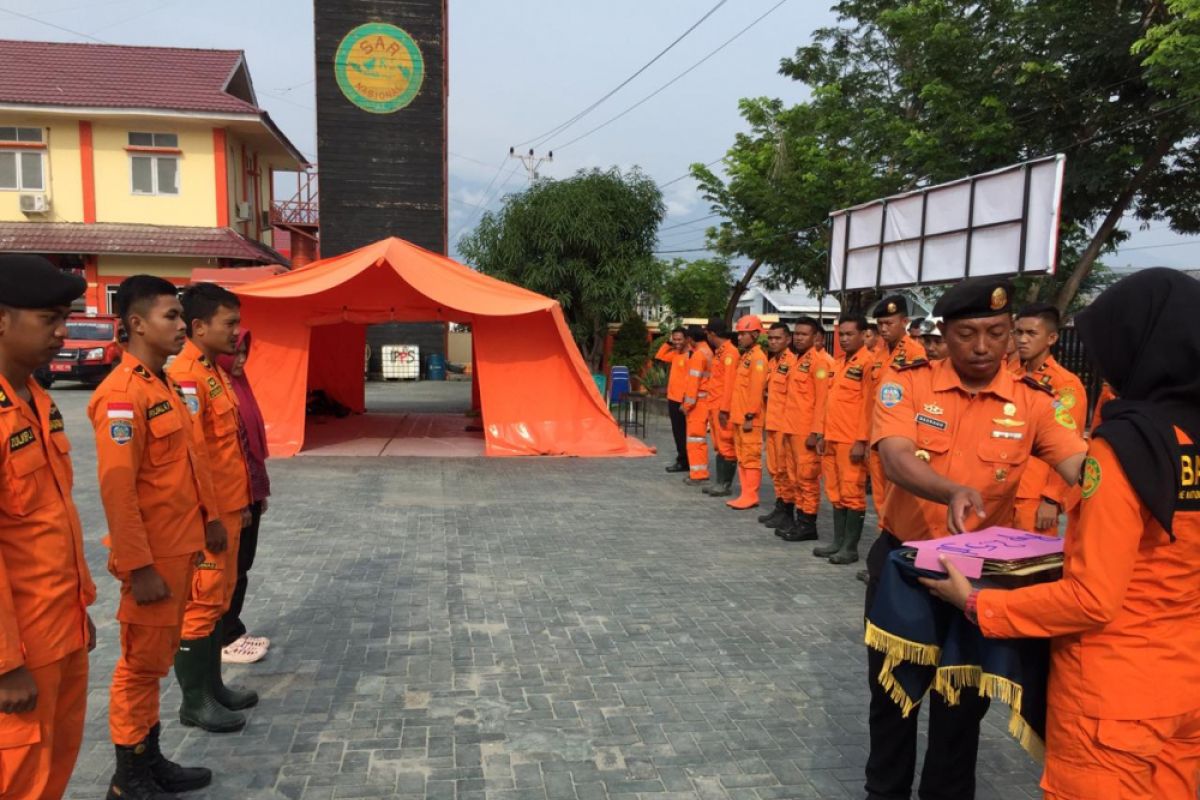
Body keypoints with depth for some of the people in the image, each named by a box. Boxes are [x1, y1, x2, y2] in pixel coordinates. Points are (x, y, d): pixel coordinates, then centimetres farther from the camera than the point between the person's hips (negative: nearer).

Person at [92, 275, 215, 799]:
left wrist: (209, 517, 19)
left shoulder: (166, 385, 11)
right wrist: (139, 567, -22)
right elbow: (117, 489, -22)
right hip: (153, 555, -9)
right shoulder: (122, 394, -19)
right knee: (141, 663, 5)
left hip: (181, 545, 9)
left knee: (158, 658, 18)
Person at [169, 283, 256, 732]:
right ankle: (194, 702, 13)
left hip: (228, 508, 10)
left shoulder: (215, 371, 13)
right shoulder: (187, 376, -18)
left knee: (219, 600, 17)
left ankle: (212, 686, 29)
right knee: (200, 603, 1)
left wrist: (242, 503, 20)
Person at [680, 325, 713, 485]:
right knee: (700, 438, 15)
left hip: (698, 401, -9)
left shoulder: (698, 354, -14)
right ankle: (700, 472, 23)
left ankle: (698, 475, -2)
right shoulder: (708, 352, 13)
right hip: (706, 400, 9)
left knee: (695, 437, -5)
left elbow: (693, 381, -18)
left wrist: (688, 404, -13)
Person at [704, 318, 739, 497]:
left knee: (726, 446, -3)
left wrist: (724, 409, -21)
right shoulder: (719, 351, 16)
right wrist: (713, 407, 15)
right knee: (719, 446, 13)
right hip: (715, 406, 10)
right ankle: (719, 481, 19)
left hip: (723, 408, -10)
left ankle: (726, 484, 3)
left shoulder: (730, 352, -13)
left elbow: (729, 382, -19)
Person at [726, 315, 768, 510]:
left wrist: (750, 416, -20)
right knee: (742, 457, 12)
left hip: (749, 418, -10)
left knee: (751, 457, -4)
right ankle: (745, 494, 18)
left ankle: (751, 496, 0)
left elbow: (756, 389, -18)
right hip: (739, 417, 10)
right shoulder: (745, 356, 18)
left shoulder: (758, 357, -12)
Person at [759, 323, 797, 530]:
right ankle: (779, 506, 23)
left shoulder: (792, 362, -13)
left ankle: (787, 511, 6)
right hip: (771, 422, 9)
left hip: (785, 423, -9)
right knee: (774, 468, 14)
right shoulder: (771, 362, 15)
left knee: (785, 469, -2)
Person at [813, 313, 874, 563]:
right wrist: (822, 434, 15)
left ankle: (851, 547, 6)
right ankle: (838, 542, 21)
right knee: (835, 493, 12)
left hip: (851, 440, -8)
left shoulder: (868, 361, -9)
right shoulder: (838, 362, 16)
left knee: (852, 493, -1)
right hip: (831, 438, 8)